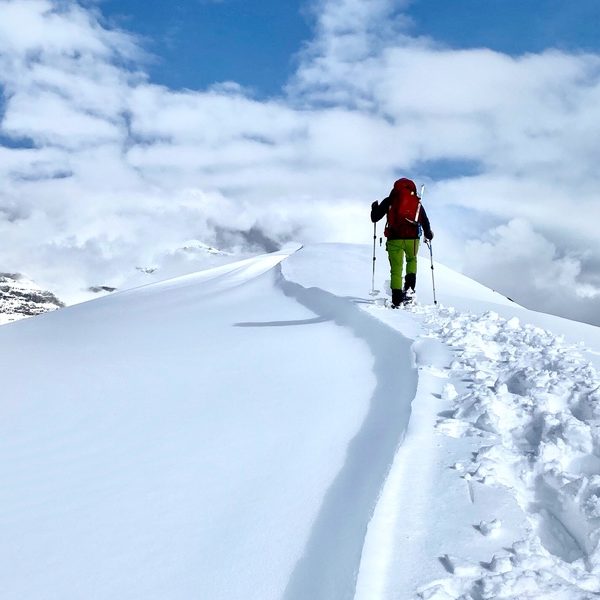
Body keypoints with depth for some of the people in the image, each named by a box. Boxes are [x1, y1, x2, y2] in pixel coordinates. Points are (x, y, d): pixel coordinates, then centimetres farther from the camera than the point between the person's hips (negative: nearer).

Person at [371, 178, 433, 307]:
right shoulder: (417, 202, 14)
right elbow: (425, 222, 16)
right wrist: (428, 235, 35)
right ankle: (409, 287, 8)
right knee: (412, 260, 28)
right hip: (412, 238, 1)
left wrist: (374, 208, 30)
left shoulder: (389, 201, 9)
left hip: (394, 238, -1)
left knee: (396, 269, 7)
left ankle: (397, 299, 0)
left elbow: (375, 218, 8)